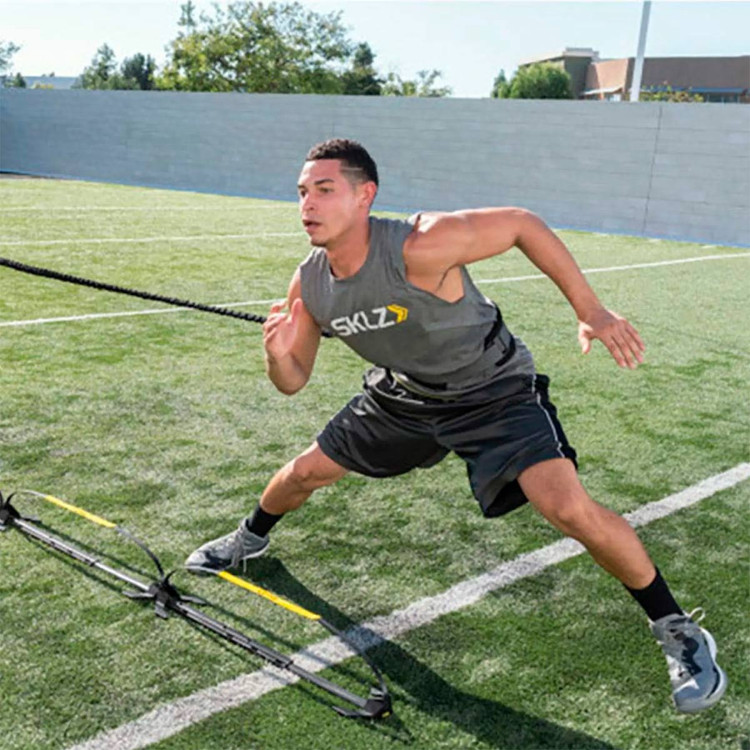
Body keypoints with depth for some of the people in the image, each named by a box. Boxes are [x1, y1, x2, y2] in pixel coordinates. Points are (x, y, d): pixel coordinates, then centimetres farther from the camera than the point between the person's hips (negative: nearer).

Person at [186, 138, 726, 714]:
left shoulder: (419, 247, -34)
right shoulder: (308, 286, -13)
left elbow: (522, 223, -21)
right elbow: (293, 381, -1)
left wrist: (589, 309, -23)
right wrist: (278, 354, -26)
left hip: (496, 392, -6)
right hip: (404, 395, 6)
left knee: (570, 508, -24)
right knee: (306, 471, 13)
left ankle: (678, 630, 0)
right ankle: (251, 537, 49)